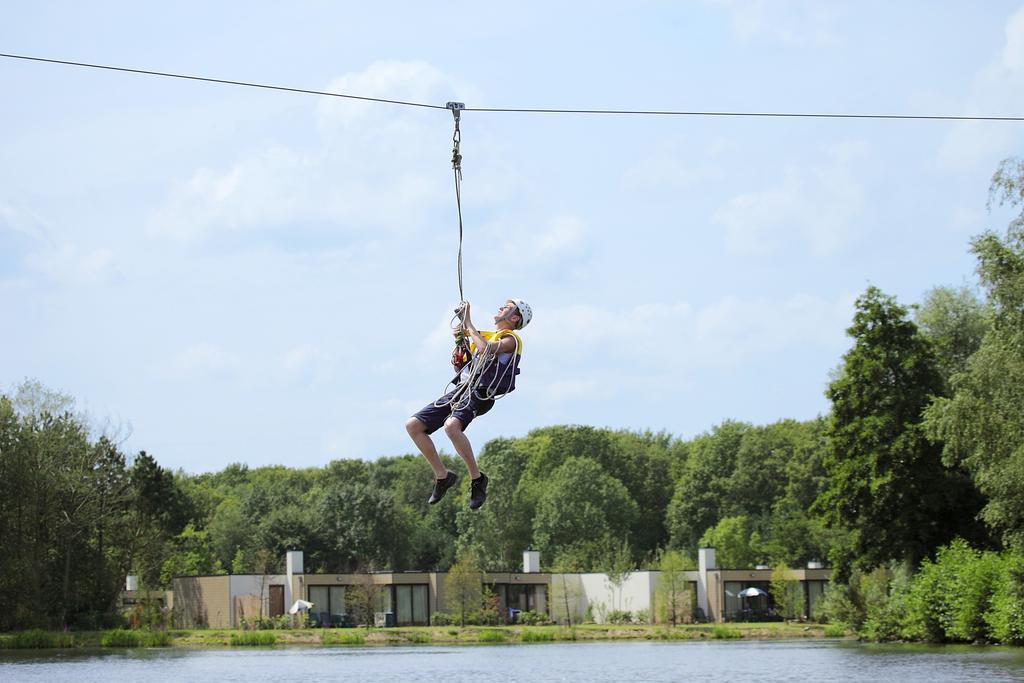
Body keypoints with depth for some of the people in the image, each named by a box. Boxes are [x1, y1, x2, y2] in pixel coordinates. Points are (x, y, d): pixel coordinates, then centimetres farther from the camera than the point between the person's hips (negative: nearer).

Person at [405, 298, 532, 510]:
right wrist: (461, 339, 15)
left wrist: (468, 323, -7)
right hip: (459, 390, 9)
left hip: (479, 394, -9)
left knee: (451, 425, -37)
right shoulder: (486, 335, 27)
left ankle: (477, 478, -23)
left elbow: (485, 349, -18)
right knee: (413, 425, -2)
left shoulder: (511, 340, 1)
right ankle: (442, 476, 6)